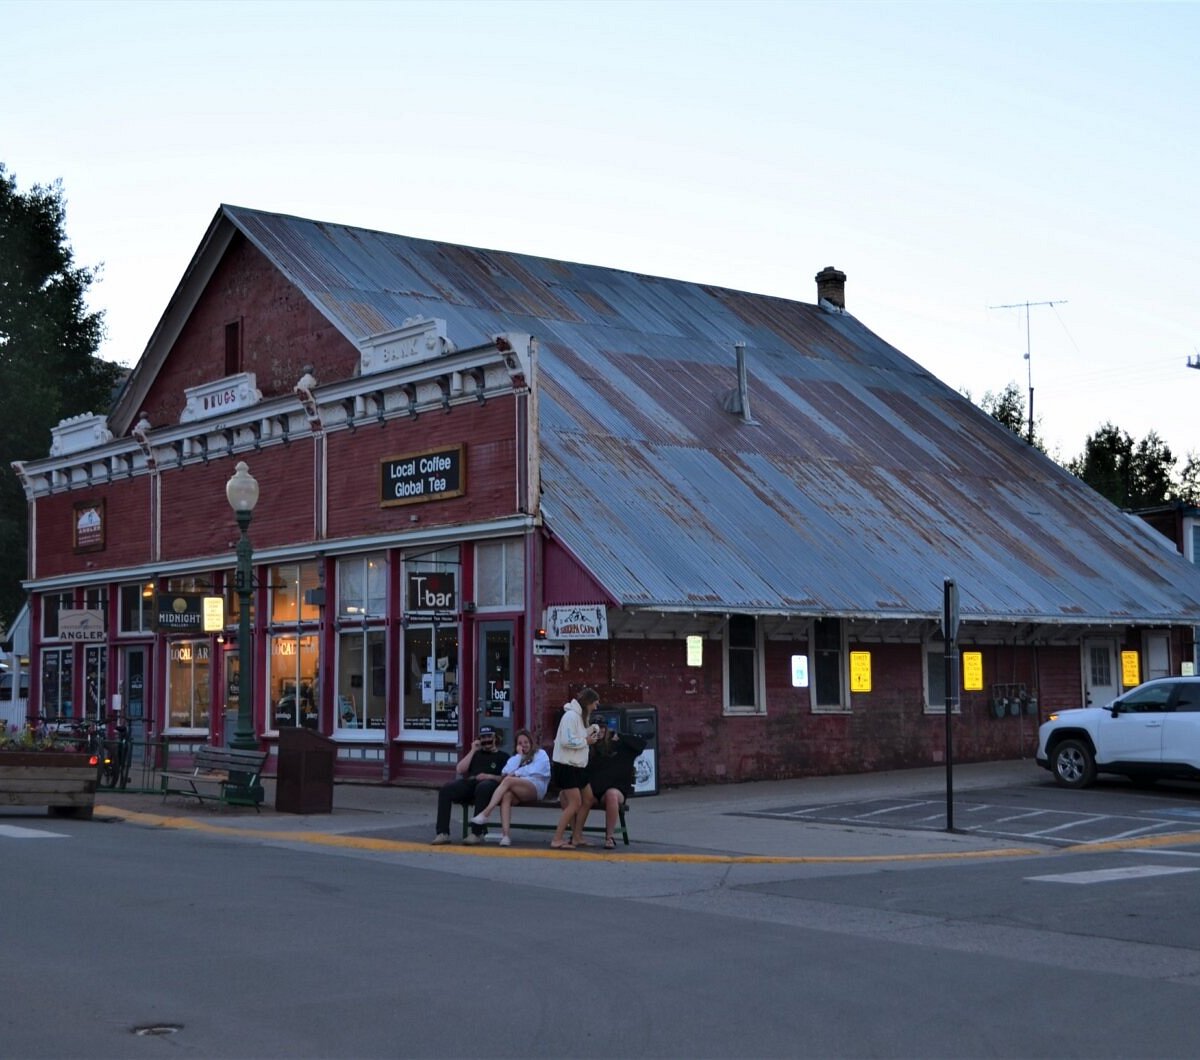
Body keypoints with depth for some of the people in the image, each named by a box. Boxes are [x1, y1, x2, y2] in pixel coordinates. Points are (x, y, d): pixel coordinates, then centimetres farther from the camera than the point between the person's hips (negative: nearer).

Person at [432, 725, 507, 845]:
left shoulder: (503, 757, 21)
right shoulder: (475, 754, 34)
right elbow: (460, 770, 17)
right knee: (446, 789, -24)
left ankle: (477, 833, -42)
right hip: (470, 783, 5)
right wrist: (473, 751, 16)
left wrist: (489, 776, -10)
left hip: (491, 783, -4)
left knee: (483, 787, -42)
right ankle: (443, 833, -31)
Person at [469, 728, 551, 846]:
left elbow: (533, 771, 0)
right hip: (518, 792, 4)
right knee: (506, 795, -35)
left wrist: (516, 773, 1)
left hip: (535, 788, -4)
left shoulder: (540, 754, 19)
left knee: (508, 780, -33)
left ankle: (484, 814, -40)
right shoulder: (515, 758, 31)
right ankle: (505, 835, -48)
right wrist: (519, 755, 10)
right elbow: (506, 772, 9)